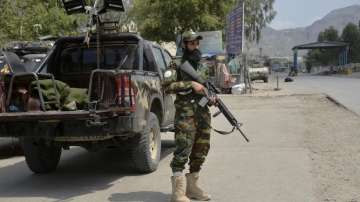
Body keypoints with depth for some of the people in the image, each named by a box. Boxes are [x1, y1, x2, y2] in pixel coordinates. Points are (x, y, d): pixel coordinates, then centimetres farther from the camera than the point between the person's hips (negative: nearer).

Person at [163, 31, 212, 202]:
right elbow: (167, 86, -15)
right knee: (183, 151, -10)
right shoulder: (178, 64, -3)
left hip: (203, 112, 7)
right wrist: (191, 84, -19)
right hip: (186, 113, -7)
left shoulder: (201, 65, 18)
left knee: (201, 151, 9)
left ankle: (192, 186, 21)